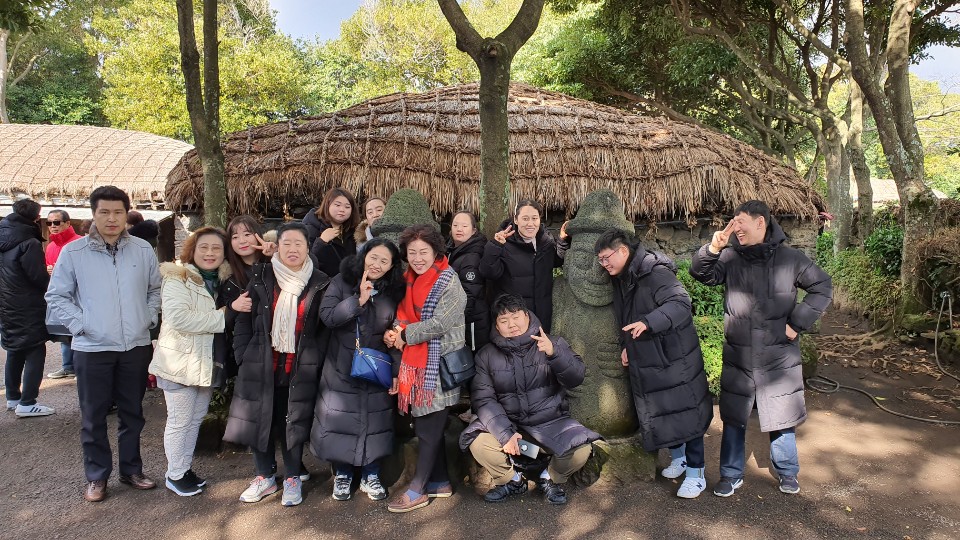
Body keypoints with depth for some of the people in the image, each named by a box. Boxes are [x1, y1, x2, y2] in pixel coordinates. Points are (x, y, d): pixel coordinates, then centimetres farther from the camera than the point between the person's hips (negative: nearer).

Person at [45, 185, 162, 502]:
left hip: (136, 346, 2)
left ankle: (131, 469, 30)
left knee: (132, 413, 14)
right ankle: (96, 476, 25)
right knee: (93, 416, 8)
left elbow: (156, 289, 12)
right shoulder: (73, 252, -4)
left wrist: (149, 319, 1)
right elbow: (56, 296, 1)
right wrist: (79, 324, -9)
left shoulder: (143, 250, 2)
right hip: (92, 348, -2)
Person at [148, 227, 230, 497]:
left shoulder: (223, 280, 9)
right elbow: (178, 318, -27)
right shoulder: (178, 279, -13)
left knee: (196, 418, 17)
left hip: (208, 362, 7)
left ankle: (186, 468, 32)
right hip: (181, 362, -7)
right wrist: (220, 317, -22)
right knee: (179, 421, 5)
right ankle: (175, 474, 21)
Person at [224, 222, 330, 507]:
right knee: (259, 419, 9)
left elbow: (325, 327, 2)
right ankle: (264, 477, 29)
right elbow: (244, 319, 3)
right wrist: (243, 355, -3)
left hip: (300, 368, -1)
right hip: (261, 365, 1)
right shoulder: (261, 278, 2)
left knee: (295, 422, 7)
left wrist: (317, 360, -4)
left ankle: (292, 478, 26)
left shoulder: (319, 283, 0)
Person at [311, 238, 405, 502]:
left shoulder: (394, 291, 1)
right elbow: (327, 316, -17)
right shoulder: (342, 282, -5)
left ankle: (370, 476, 25)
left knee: (375, 421, 7)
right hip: (342, 368, -1)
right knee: (340, 420, 6)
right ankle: (342, 475, 26)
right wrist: (359, 299, -24)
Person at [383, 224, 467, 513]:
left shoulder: (448, 282, -12)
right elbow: (403, 315, 13)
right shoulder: (409, 280, 11)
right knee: (423, 425, 14)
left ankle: (417, 491, 14)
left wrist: (405, 335, -13)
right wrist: (395, 332, -8)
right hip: (415, 362, 8)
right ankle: (440, 482, 29)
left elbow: (440, 323, -20)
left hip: (440, 365, -8)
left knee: (429, 427, 2)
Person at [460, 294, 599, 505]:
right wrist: (504, 433, -24)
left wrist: (554, 353, -34)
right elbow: (483, 399, -9)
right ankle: (511, 480, 7)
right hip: (508, 424, 1)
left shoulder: (554, 345, 0)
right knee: (478, 443, -26)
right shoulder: (487, 355, 0)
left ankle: (551, 479, 10)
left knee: (581, 450, -26)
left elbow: (576, 378, -15)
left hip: (551, 423, 0)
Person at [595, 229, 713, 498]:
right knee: (659, 413, 17)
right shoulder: (621, 280, 8)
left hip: (675, 359, -8)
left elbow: (680, 303, -33)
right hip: (645, 361, 9)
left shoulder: (656, 273, -20)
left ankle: (696, 474, 14)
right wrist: (626, 345, 12)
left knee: (685, 412, 1)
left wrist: (648, 322, -45)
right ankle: (678, 457, 38)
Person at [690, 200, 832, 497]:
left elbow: (822, 287, 3)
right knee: (733, 418, 10)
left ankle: (788, 473, 34)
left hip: (779, 357, -1)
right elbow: (701, 273, -8)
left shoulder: (790, 258, -5)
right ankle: (731, 474, 27)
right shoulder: (730, 258, -3)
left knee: (781, 416, 12)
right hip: (737, 358, 1)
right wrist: (712, 248, -25)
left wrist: (798, 322, -6)